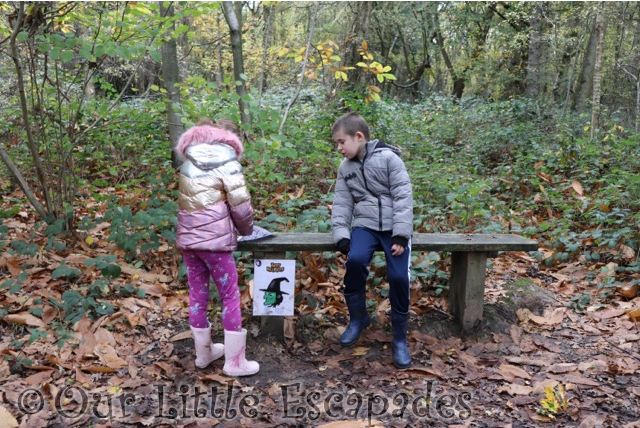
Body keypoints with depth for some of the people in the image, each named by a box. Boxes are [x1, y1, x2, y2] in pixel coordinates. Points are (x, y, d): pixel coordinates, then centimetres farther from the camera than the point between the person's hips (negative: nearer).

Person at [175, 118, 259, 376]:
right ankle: (234, 362, 9)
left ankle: (203, 353, 29)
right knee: (230, 296, 4)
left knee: (197, 294, 15)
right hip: (214, 239, -6)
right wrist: (246, 229, 10)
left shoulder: (189, 160, 12)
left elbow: (189, 199, 10)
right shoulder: (227, 163, -7)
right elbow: (240, 205, -10)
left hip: (187, 237, 6)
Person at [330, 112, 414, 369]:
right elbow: (342, 204, 7)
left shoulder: (388, 158, -6)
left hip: (393, 226, -3)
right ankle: (357, 317, -3)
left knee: (399, 275, -20)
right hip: (365, 224, 3)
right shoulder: (345, 168, 9)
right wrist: (341, 235, -8)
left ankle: (400, 337, 2)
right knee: (355, 260, -28)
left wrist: (401, 235, -16)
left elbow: (403, 197, -9)